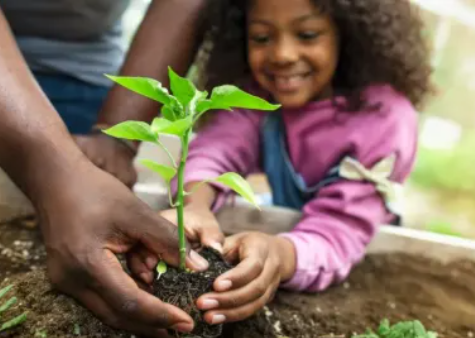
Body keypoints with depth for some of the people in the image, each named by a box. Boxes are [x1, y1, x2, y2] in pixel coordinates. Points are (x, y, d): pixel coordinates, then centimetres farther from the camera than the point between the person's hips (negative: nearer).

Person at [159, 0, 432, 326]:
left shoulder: (386, 116, -28)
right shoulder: (258, 88, -14)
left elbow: (338, 233, -36)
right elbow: (218, 148, -31)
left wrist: (281, 255, -58)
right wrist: (194, 206, -53)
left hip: (365, 255, -3)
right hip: (285, 227, 4)